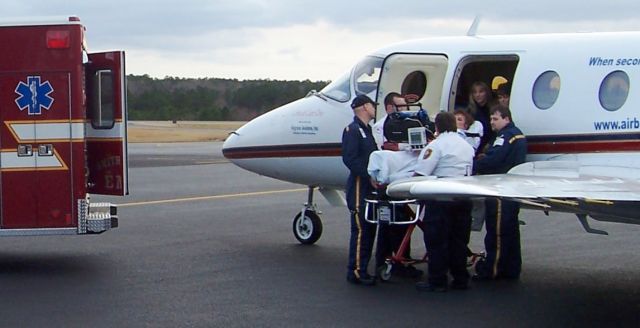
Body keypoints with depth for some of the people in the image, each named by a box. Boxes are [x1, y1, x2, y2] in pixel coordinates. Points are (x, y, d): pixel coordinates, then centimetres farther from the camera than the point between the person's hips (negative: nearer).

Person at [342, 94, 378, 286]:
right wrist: (369, 176, -22)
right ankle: (355, 271, -6)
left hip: (370, 187, 9)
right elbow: (349, 159, -18)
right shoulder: (352, 130, -8)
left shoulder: (367, 131, 22)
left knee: (369, 229, 10)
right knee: (360, 230, -9)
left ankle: (362, 270, 16)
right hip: (359, 187, -9)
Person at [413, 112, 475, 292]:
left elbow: (420, 174, -15)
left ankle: (437, 281, 1)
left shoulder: (436, 145, -9)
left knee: (436, 241, 0)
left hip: (441, 198, -7)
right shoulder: (468, 146, 15)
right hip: (464, 199, 7)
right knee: (459, 240, 13)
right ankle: (460, 279, 17)